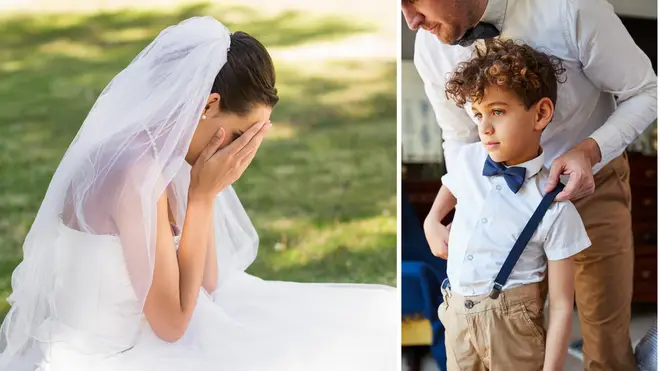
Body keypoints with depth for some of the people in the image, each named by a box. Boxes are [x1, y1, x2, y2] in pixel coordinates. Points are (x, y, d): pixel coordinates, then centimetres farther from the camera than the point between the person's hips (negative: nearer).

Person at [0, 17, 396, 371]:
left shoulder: (157, 154, 1)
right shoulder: (136, 174, -26)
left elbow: (206, 284, 6)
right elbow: (172, 322, -20)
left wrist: (203, 191, -5)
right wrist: (203, 195, -18)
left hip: (135, 336, 9)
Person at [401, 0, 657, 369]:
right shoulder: (430, 47, -16)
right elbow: (460, 139, 2)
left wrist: (589, 151, -33)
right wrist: (439, 217, -14)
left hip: (591, 184, -2)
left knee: (606, 337, 3)